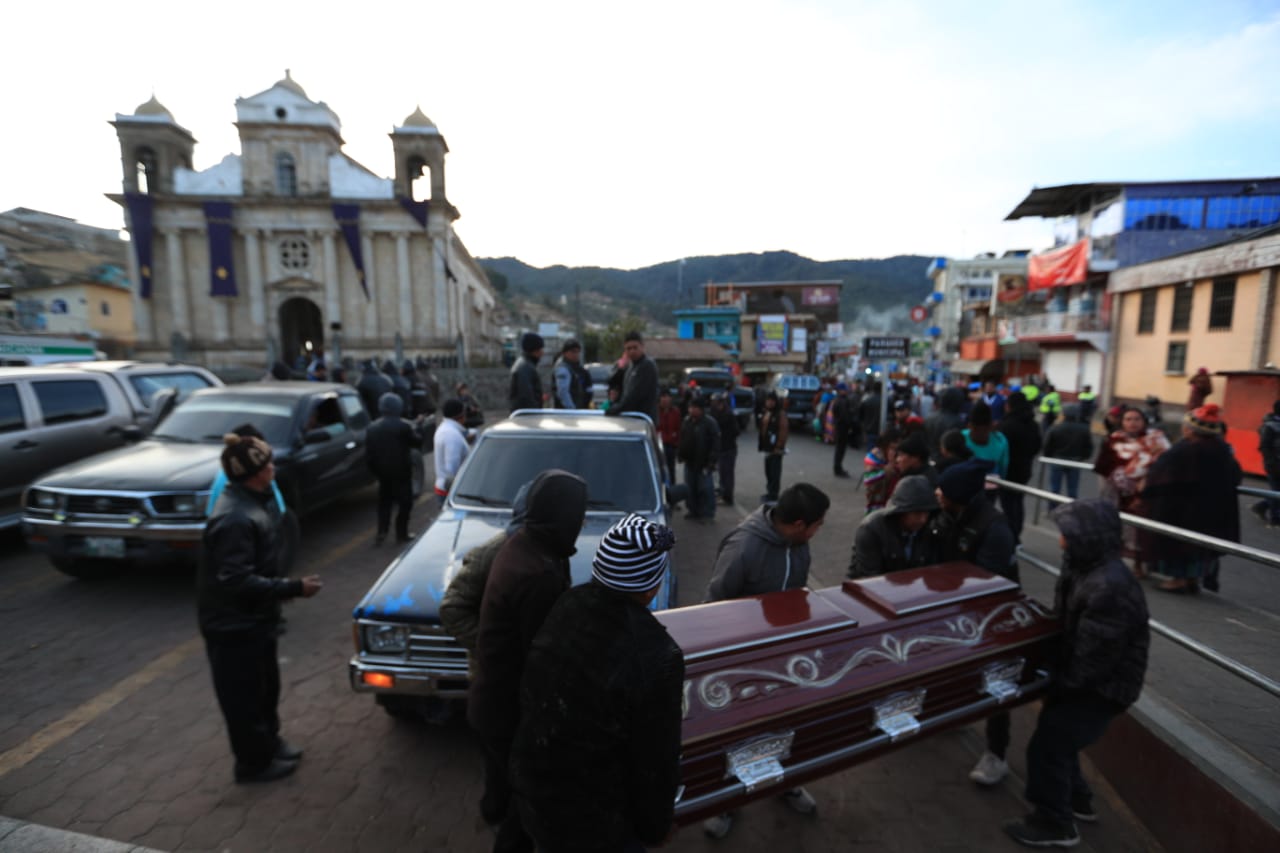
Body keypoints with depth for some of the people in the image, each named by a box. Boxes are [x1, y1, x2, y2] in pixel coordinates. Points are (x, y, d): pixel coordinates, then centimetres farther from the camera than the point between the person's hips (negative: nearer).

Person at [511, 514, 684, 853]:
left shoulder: (566, 606, -17)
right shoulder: (655, 659, -34)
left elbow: (529, 696, -1)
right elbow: (656, 762, -19)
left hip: (531, 784, 5)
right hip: (589, 819, -5)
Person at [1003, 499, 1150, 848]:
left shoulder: (1109, 589, -32)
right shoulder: (1084, 568, 0)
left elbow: (1090, 660, -27)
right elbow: (1065, 626, 10)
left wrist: (1053, 690, -15)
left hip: (1103, 686, -9)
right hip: (1087, 677, 9)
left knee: (1046, 745, -3)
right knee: (1056, 735, 22)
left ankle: (1055, 823, 16)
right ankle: (1076, 800, 42)